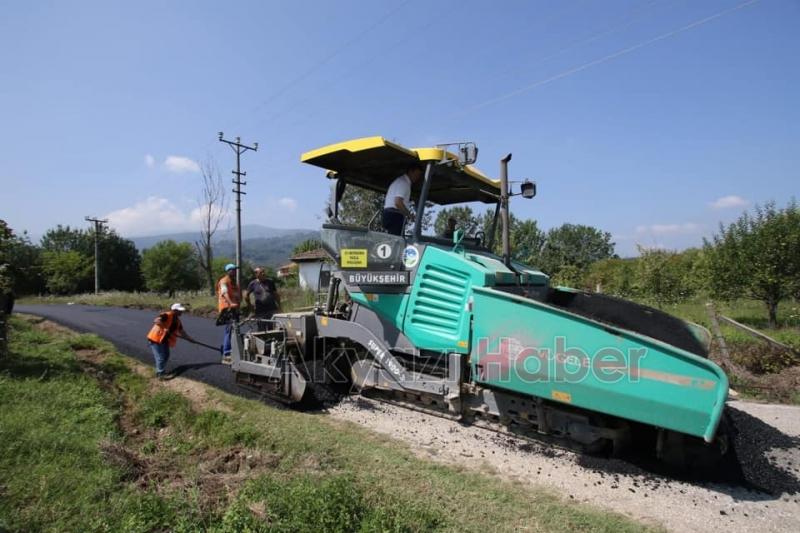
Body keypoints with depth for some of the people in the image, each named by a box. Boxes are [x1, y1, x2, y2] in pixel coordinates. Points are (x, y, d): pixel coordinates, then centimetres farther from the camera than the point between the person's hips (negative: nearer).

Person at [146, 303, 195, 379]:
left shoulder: (177, 320, 5)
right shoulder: (166, 315, -22)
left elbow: (182, 331, 14)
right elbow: (156, 321, -39)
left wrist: (189, 339, 12)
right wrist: (165, 328, -41)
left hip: (164, 340, 10)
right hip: (155, 339, -10)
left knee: (166, 356, 18)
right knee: (161, 357, -5)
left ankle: (160, 372, 34)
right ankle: (161, 374, 7)